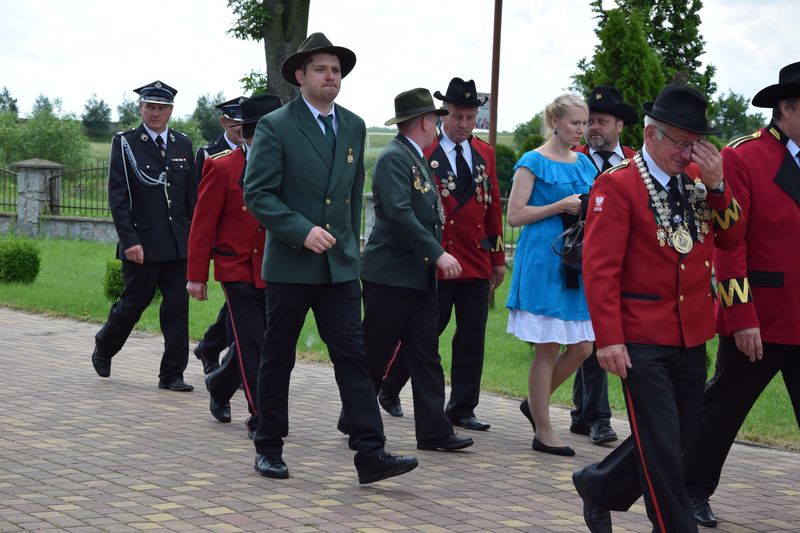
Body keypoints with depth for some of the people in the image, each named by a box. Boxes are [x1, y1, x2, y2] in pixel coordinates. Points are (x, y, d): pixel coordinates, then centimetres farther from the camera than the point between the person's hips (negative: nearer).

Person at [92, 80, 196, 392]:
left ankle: (172, 374, 6)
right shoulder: (124, 143, -1)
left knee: (177, 306, 0)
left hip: (178, 243, 4)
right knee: (134, 302, 5)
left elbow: (192, 196, 14)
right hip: (142, 242, -3)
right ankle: (104, 346, 32)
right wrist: (130, 241, -13)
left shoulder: (183, 145, 11)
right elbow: (117, 197, -6)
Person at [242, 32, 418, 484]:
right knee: (278, 359, 8)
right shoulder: (276, 126, -7)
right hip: (290, 264, -4)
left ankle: (371, 455, -6)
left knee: (353, 356, -3)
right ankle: (269, 448, 22)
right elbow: (257, 194, -13)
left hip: (340, 266, 4)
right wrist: (302, 231, -22)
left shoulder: (354, 127, 10)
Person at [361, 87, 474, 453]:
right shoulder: (394, 158, -13)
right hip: (390, 274, -9)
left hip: (420, 275, 9)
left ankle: (433, 432, 6)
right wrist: (438, 254, -25)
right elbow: (399, 213, -24)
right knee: (374, 354, 2)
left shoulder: (418, 159, 17)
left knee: (426, 356, 5)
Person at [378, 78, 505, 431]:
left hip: (478, 263, 5)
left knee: (472, 336, 4)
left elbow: (493, 208, 14)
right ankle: (388, 389, 23)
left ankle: (462, 408, 13)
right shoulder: (422, 153, -4)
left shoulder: (485, 154, 12)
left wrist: (498, 258, 13)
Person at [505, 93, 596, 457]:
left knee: (582, 347, 4)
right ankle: (543, 432, 6)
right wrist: (561, 206, -15)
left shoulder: (584, 163, 13)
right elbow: (515, 215, -9)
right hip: (542, 262, -7)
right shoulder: (533, 162, -5)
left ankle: (535, 402, 24)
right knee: (547, 350, -3)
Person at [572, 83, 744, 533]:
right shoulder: (617, 185, -10)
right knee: (661, 447, -3)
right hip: (644, 342, -7)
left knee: (675, 441, 15)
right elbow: (600, 267, -14)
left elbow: (732, 238, 6)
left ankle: (600, 486, 36)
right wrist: (609, 338, -19)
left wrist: (717, 184, -7)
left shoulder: (699, 178, 8)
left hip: (693, 337, 7)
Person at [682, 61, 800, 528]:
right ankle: (694, 491, 27)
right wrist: (742, 318, -17)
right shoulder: (742, 159, -9)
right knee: (722, 408, 10)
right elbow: (728, 245, -13)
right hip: (760, 320, -5)